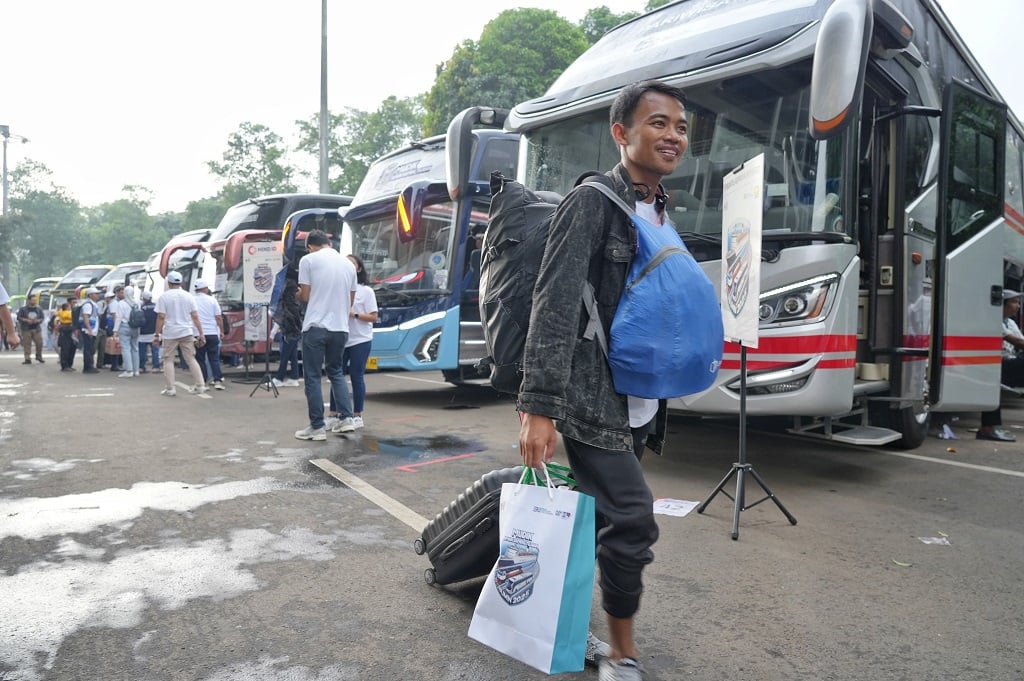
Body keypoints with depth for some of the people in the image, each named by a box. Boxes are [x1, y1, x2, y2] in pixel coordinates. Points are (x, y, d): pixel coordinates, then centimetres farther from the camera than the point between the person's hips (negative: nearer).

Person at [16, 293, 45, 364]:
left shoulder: (39, 308, 9)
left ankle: (39, 356, 16)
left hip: (37, 329, 2)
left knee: (39, 343, -3)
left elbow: (42, 318, 8)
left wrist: (37, 320, -13)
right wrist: (26, 320, -16)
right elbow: (19, 318, 0)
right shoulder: (23, 308, 2)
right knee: (27, 344, -4)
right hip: (26, 329, -2)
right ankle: (27, 359, -1)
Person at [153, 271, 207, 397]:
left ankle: (170, 388, 6)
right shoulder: (188, 296, 5)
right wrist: (200, 333, 3)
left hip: (170, 333, -2)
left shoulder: (164, 297, -3)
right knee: (191, 359, 7)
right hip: (187, 332, 3)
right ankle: (200, 385, 3)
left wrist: (157, 334, -4)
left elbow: (161, 317, -8)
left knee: (168, 360, 7)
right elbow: (195, 316, 2)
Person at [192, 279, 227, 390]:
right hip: (212, 333, 0)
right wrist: (221, 331, 10)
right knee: (214, 358, 6)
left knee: (200, 359, 7)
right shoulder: (212, 300, 0)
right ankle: (218, 380, -4)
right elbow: (219, 318, 0)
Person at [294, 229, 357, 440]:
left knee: (312, 377, 4)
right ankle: (346, 418, 10)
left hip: (316, 327, -5)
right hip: (341, 328, 5)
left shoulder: (308, 260, -3)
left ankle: (317, 427, 7)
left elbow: (305, 296, -3)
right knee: (336, 372, 20)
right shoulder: (348, 264, 12)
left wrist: (297, 296, 20)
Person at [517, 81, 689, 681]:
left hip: (639, 405, 7)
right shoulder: (592, 203, -10)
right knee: (633, 519, -8)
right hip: (592, 400, -7)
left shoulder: (663, 214, 14)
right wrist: (539, 407, -24)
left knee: (594, 516, 15)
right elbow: (555, 309, -18)